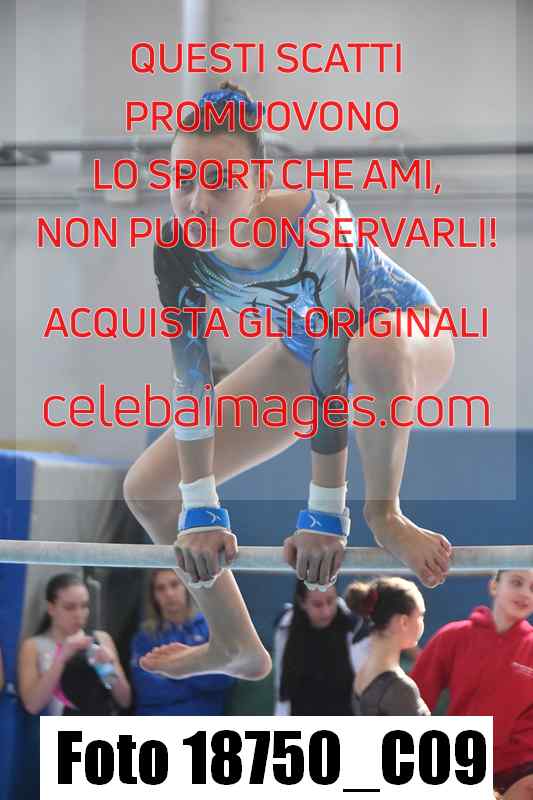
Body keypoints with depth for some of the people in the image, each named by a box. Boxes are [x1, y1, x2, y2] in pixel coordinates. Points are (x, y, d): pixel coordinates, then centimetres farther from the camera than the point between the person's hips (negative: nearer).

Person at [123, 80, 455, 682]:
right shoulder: (177, 248, -23)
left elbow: (333, 381, -37)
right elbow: (191, 381, -19)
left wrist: (324, 513, -36)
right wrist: (200, 509, -23)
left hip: (410, 337, -6)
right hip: (303, 354, 6)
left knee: (371, 347, -45)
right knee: (147, 489, -1)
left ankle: (384, 512, -19)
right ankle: (236, 648, 20)